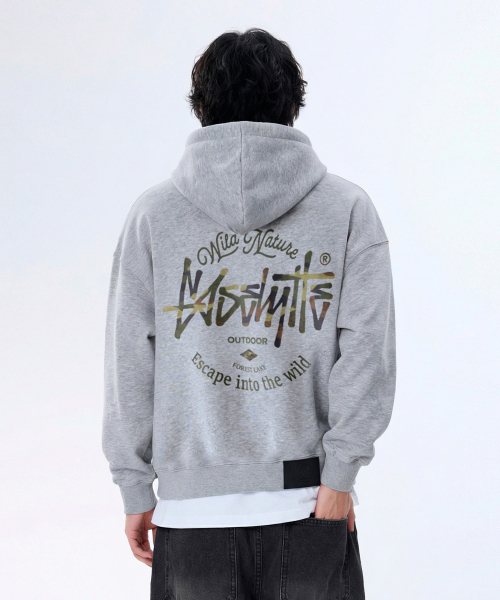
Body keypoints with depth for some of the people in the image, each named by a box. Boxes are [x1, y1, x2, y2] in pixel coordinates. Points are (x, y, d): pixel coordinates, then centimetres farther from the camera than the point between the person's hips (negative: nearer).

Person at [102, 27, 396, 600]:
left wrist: (135, 487, 6)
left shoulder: (152, 214, 2)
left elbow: (129, 360, 1)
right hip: (311, 499, 0)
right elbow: (367, 348, -6)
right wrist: (339, 472, -4)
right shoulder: (349, 208, 1)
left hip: (192, 501, 1)